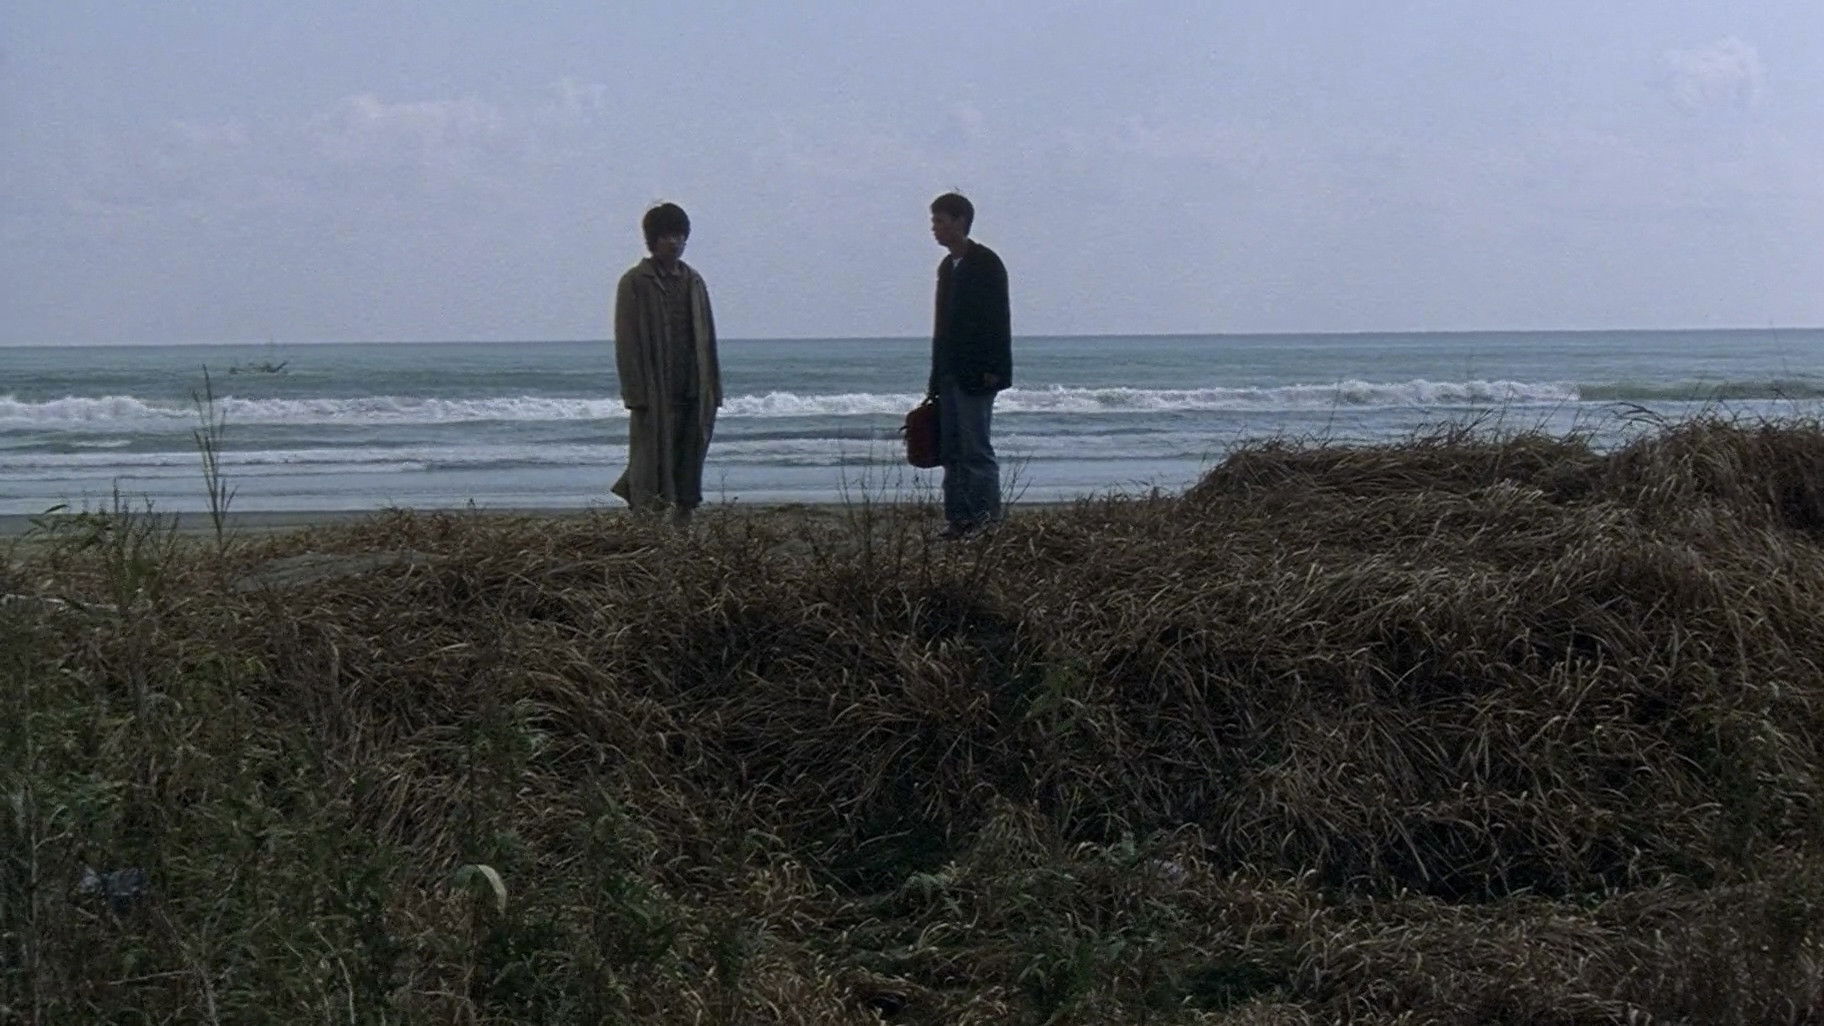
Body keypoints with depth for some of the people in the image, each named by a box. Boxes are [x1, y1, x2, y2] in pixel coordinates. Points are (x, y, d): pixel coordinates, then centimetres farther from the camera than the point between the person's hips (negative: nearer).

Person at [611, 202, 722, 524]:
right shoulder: (635, 283, -2)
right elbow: (626, 342, -7)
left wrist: (712, 388, 9)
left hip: (693, 392, 5)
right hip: (655, 394, -5)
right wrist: (636, 394, -14)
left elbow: (707, 338, 16)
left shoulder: (693, 281, 14)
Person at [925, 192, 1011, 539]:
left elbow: (998, 318, -13)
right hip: (950, 375, 9)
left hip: (974, 375, -9)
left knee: (976, 449, -10)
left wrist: (992, 369, -20)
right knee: (951, 451, 7)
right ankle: (959, 518, 9)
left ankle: (986, 517, -8)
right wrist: (936, 378, 17)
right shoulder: (948, 266, 18)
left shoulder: (985, 263, -8)